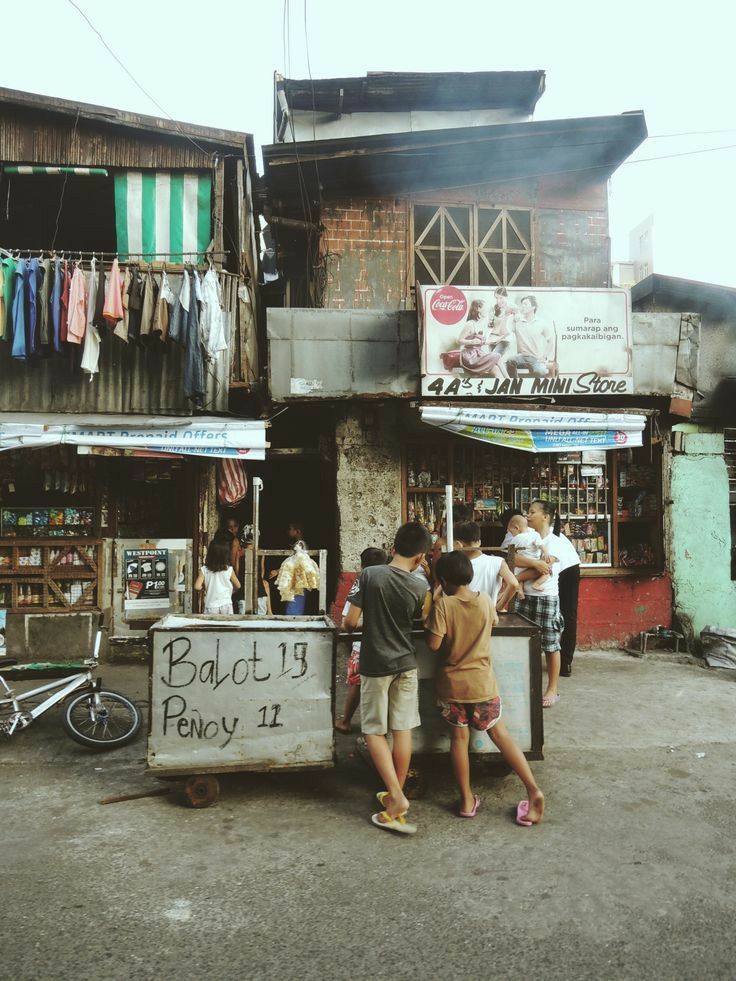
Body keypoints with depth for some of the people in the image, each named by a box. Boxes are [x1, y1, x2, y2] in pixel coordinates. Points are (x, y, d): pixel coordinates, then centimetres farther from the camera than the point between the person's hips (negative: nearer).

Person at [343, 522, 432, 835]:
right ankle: (396, 796, 21)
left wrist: (346, 624, 10)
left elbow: (350, 622, -11)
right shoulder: (419, 588, -7)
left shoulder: (370, 575, -14)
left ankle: (396, 796, 1)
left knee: (375, 730, 8)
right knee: (402, 730, 11)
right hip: (406, 663, 3)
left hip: (375, 664, -2)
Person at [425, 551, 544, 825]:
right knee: (499, 733, 12)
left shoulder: (443, 604, -16)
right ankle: (533, 790, 5)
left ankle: (467, 800, 17)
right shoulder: (485, 601, -4)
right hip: (482, 682, 2)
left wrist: (428, 628, 1)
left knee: (459, 737, 10)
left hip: (452, 684, -2)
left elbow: (433, 645, -17)